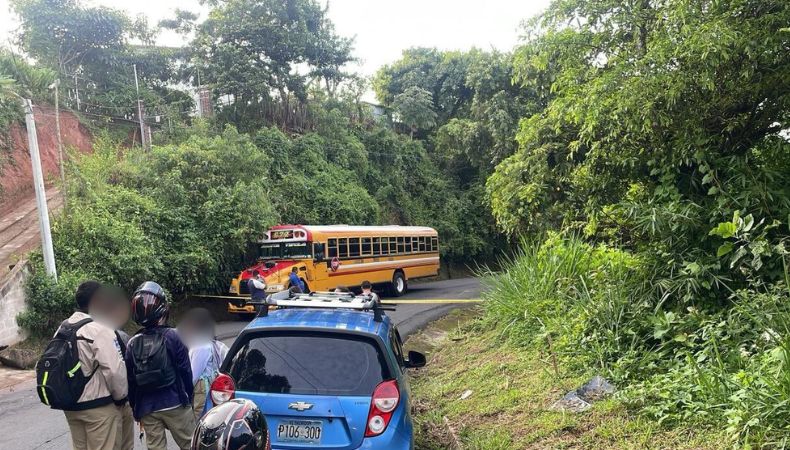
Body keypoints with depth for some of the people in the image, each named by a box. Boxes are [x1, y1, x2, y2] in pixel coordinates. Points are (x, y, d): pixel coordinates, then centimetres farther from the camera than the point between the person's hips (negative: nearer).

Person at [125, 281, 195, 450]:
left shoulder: (132, 343, 0)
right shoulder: (172, 336, -11)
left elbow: (131, 380, 5)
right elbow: (185, 371, -7)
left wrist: (135, 408, 17)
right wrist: (189, 397, 7)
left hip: (147, 408, 4)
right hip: (174, 403, -4)